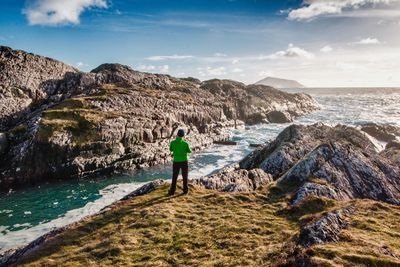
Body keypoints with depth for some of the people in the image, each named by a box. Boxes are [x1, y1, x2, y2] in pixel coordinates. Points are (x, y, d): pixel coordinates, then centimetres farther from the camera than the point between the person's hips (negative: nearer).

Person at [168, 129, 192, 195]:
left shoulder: (173, 142, -10)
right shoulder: (185, 143, -15)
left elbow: (171, 150, 10)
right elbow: (189, 151, -1)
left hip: (176, 162, 1)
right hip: (184, 162, -1)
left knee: (174, 177, 11)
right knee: (185, 176, 14)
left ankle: (172, 191, 10)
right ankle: (185, 190, 22)